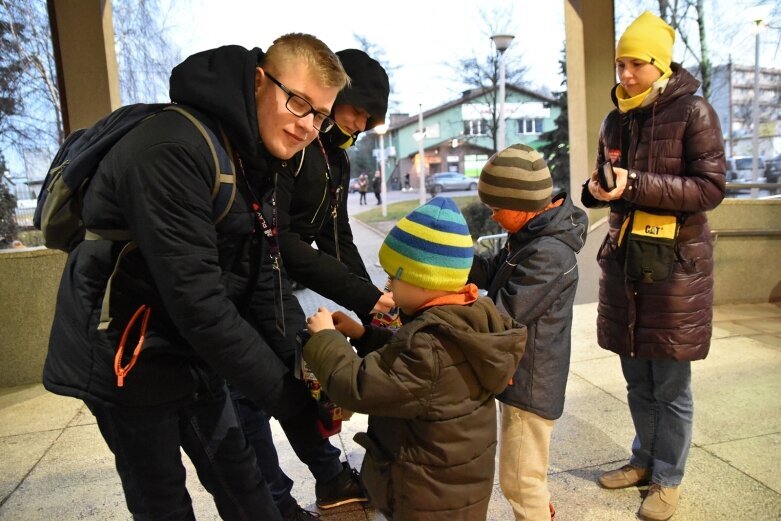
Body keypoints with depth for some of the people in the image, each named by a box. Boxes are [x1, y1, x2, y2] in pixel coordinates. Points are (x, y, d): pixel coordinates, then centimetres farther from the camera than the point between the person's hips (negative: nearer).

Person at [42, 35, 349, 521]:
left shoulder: (257, 159, 2)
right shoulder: (174, 149, -27)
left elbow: (257, 281, 4)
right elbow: (197, 303, -30)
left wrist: (298, 369, 0)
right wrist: (292, 398, -23)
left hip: (193, 354, 7)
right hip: (128, 361, -7)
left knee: (241, 481, 16)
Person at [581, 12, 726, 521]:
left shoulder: (693, 112, -6)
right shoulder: (616, 121, 10)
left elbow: (711, 187, -13)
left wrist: (637, 184, -23)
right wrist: (597, 190, -5)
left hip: (675, 263, -5)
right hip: (623, 259, 5)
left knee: (671, 386, 6)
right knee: (638, 381, 16)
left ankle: (669, 479, 24)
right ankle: (646, 459, 35)